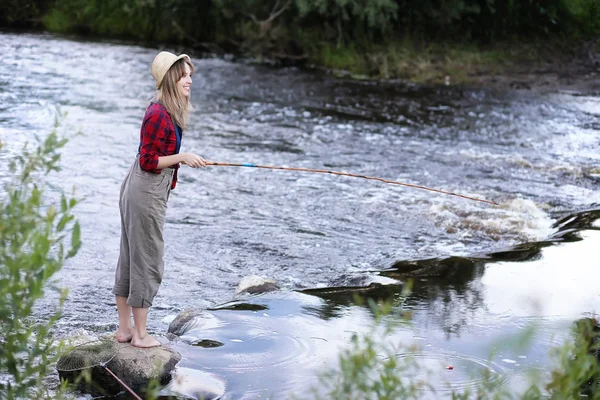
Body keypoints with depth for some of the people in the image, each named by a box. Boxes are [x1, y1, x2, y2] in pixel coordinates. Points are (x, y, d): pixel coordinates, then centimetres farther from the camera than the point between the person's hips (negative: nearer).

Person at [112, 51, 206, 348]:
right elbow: (148, 162, -19)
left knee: (130, 258, 14)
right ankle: (140, 334, 7)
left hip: (137, 189, 10)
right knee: (148, 260, -2)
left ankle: (125, 328, 23)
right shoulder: (158, 115, -20)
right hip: (147, 192, -10)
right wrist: (182, 157, -20)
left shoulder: (168, 111, 9)